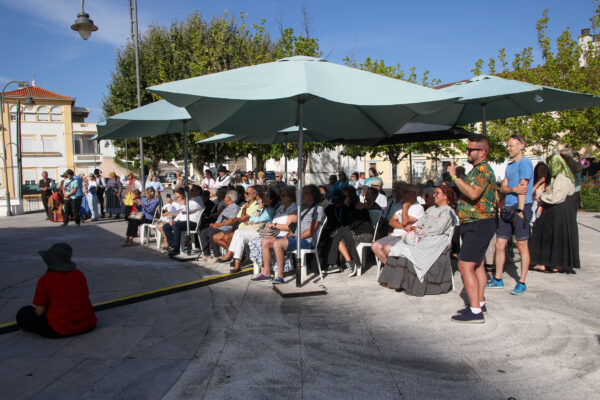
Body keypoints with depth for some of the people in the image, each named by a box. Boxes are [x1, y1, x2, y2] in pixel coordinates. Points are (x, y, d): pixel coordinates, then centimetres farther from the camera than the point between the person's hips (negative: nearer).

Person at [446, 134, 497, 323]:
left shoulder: (483, 169, -16)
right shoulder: (478, 169, 18)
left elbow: (473, 194, -31)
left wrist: (455, 176, -25)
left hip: (478, 225, -11)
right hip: (476, 224, 11)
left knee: (465, 265, -13)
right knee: (477, 265, 16)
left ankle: (475, 311, -11)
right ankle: (479, 303, 26)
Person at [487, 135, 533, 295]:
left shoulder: (525, 163, -7)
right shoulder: (509, 165, 18)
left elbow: (523, 187, -13)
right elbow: (503, 187, 9)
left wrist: (520, 210, -17)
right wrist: (513, 189, -13)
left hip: (520, 209, -8)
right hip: (507, 209, 8)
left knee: (522, 246, 0)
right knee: (499, 244, 8)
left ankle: (522, 283, 8)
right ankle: (497, 280, 18)